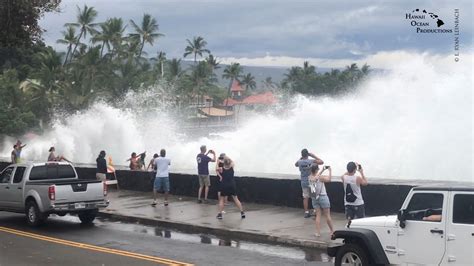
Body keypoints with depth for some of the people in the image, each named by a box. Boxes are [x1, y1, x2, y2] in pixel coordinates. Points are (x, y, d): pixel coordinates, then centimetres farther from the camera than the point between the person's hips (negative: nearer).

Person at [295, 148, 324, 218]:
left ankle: (306, 212, 9)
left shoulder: (299, 162, -7)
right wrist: (313, 156, 0)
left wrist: (301, 158, 11)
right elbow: (321, 162, -1)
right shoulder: (312, 161, -15)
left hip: (304, 182, 2)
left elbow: (296, 164, 19)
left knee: (305, 198, 8)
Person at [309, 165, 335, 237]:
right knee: (327, 215, 6)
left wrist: (323, 170, 19)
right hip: (323, 197, -5)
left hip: (314, 198, 5)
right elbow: (329, 179, -3)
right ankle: (332, 231, 18)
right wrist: (329, 170, 3)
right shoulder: (320, 177, -17)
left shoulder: (310, 178, -1)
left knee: (318, 215, 9)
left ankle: (318, 232, 4)